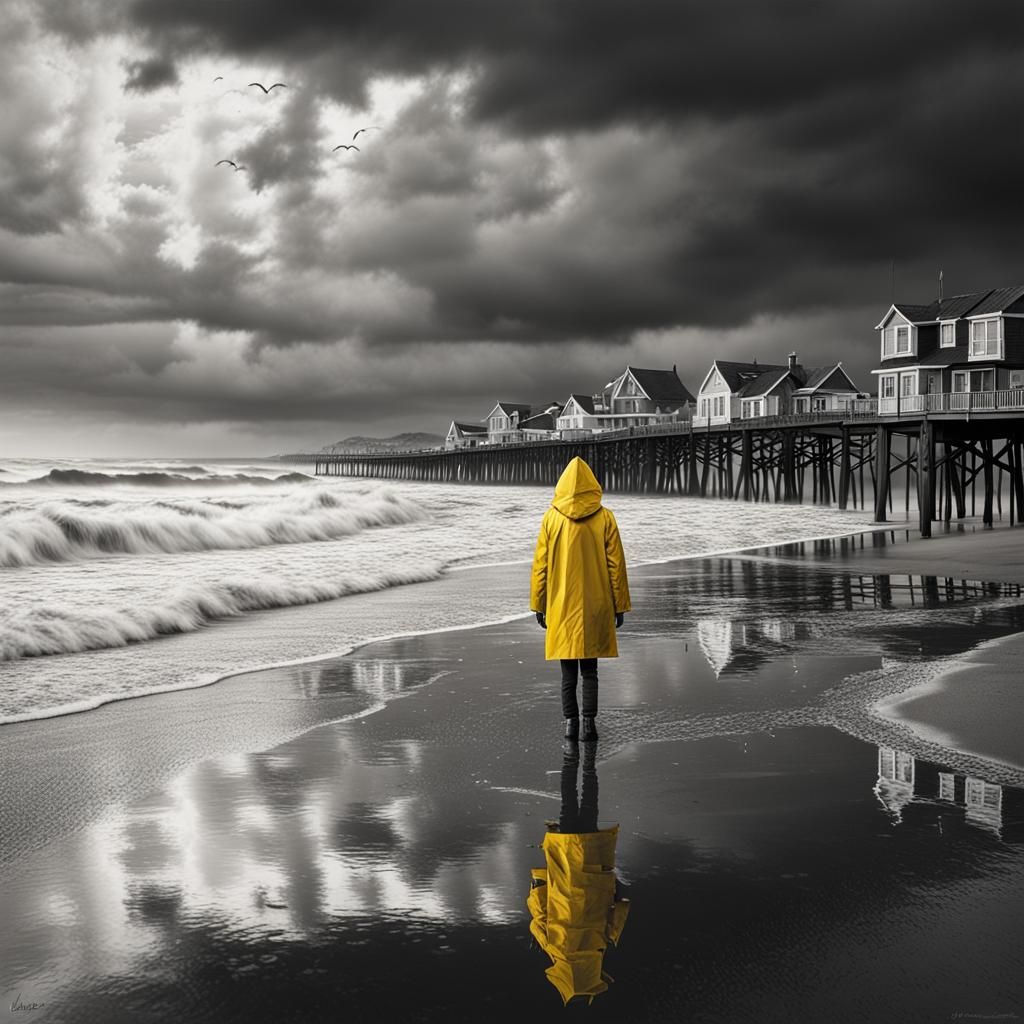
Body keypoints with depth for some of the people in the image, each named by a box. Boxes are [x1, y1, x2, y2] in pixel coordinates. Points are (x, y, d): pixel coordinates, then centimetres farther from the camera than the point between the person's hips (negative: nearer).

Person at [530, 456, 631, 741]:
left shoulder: (551, 518, -3)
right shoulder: (605, 518, -4)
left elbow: (540, 565, 0)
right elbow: (616, 565, -2)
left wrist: (538, 604, 7)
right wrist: (620, 605, 6)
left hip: (561, 608, 0)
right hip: (595, 607, 0)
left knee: (568, 671, 9)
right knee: (590, 670, 9)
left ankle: (570, 722, 7)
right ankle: (588, 723, 2)